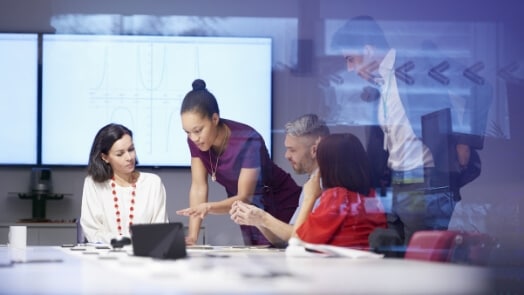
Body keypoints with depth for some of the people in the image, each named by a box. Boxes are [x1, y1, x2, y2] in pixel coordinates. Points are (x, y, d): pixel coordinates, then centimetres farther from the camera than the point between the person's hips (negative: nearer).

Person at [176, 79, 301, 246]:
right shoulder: (195, 140, -16)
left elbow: (245, 197, -30)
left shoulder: (248, 141, -31)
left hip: (280, 206, -5)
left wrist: (209, 208, -48)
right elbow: (198, 187, -13)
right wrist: (192, 236, -23)